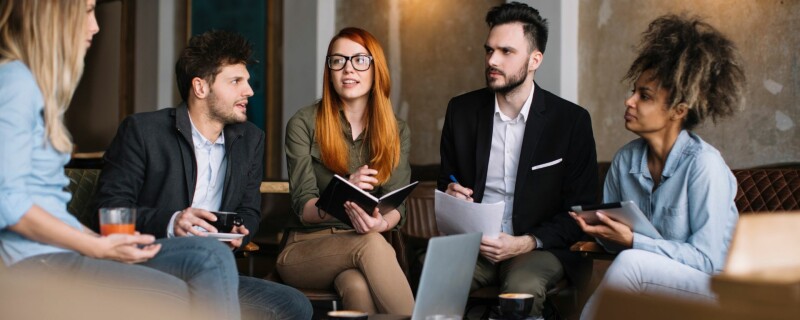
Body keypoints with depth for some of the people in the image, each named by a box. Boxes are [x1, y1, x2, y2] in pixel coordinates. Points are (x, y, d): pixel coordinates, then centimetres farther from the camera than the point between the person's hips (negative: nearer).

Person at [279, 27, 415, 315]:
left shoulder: (397, 132, 9)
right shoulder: (303, 124, -1)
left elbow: (397, 205, -1)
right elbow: (303, 206, -7)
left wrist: (381, 223, -27)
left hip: (368, 244, 1)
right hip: (307, 248, -1)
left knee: (357, 285, -38)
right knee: (371, 244, -35)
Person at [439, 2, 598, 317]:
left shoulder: (572, 120, -3)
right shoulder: (461, 110, 6)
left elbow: (579, 210, -1)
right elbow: (446, 181, 18)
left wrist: (525, 243, -16)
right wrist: (450, 194, -7)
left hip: (540, 245, -2)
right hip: (472, 241, 3)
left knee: (521, 286, -36)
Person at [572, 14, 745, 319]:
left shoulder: (704, 165, -17)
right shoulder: (625, 159, 1)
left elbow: (708, 260, -18)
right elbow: (615, 233, 12)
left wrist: (632, 241, -23)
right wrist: (601, 230, -12)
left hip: (711, 286, -4)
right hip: (652, 288, 4)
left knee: (632, 262, -30)